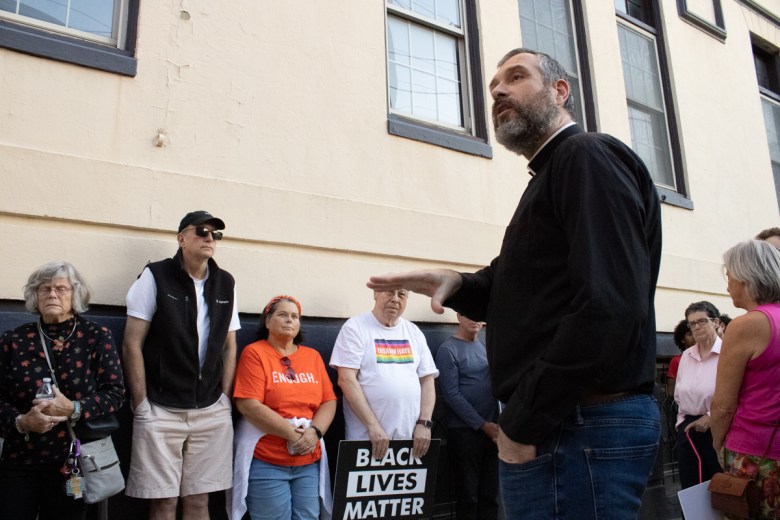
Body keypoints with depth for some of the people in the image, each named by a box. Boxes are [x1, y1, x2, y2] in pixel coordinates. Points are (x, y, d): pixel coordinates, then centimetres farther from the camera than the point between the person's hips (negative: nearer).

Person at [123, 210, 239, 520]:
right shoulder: (155, 277, -4)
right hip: (161, 410, -3)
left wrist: (225, 398, 5)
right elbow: (132, 345, -6)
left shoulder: (226, 284, 8)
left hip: (212, 413, 3)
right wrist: (141, 405, -9)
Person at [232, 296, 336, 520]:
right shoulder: (254, 353, -4)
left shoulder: (313, 356, 11)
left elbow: (329, 401, 7)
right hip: (267, 462, -4)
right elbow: (249, 406, -13)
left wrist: (315, 432, -12)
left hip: (309, 462, 4)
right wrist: (293, 434, -15)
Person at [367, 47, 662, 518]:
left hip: (583, 428, -10)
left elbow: (610, 307, -24)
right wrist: (459, 285, 1)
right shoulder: (551, 175, 20)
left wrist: (524, 423, -17)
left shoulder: (589, 156, -11)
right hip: (560, 423, 10)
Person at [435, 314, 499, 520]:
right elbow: (452, 395, -14)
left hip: (492, 429, 6)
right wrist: (483, 424, -14)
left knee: (490, 493, 11)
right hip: (464, 431, -6)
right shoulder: (448, 350, -9)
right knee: (468, 494, 4)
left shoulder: (486, 345, 11)